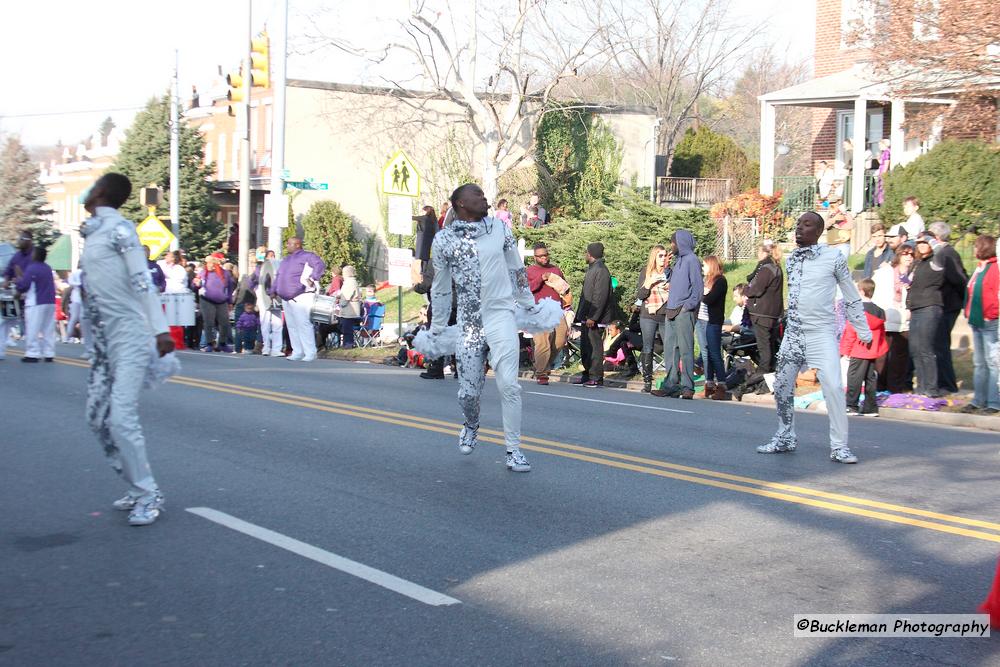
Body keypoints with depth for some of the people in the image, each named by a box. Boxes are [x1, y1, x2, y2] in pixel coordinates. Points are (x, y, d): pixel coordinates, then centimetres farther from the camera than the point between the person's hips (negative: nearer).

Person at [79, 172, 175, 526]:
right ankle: (139, 489, 19)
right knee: (99, 417, 9)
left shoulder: (119, 229, -10)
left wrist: (160, 329, -27)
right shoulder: (93, 232, 15)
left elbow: (142, 280, -19)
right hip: (104, 341, 9)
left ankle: (148, 496, -3)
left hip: (129, 337, -9)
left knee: (121, 417, -15)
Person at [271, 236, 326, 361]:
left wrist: (312, 279, -24)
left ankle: (310, 353, -10)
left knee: (303, 325, -12)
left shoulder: (306, 256, -4)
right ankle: (297, 352, 15)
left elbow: (320, 265, -18)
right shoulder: (286, 259, 22)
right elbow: (278, 276, 27)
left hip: (300, 298, -9)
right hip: (286, 299, 9)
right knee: (292, 326, 9)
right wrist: (273, 290, 17)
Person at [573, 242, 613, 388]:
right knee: (585, 347, 14)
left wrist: (593, 317, -24)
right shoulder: (591, 269, 18)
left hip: (594, 318, -10)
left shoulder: (601, 270, -15)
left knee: (594, 347, -7)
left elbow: (600, 296, -22)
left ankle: (597, 378, -3)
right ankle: (587, 375, 22)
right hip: (587, 317, 10)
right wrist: (581, 314, 19)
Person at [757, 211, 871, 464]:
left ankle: (839, 446, -7)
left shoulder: (834, 258, -5)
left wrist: (864, 332, 5)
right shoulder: (791, 260, 9)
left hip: (822, 333, -5)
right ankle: (785, 438, 25)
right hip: (793, 334, 5)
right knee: (782, 387, 8)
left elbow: (851, 298, 1)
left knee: (833, 387, -15)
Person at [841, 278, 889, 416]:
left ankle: (851, 406, -3)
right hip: (873, 352, 7)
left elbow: (850, 331, -13)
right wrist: (880, 348, 22)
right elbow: (882, 332, 14)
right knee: (871, 378, 11)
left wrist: (846, 349, -8)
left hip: (858, 351, -7)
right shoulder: (879, 311, 9)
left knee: (854, 377, -2)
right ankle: (870, 408, 13)